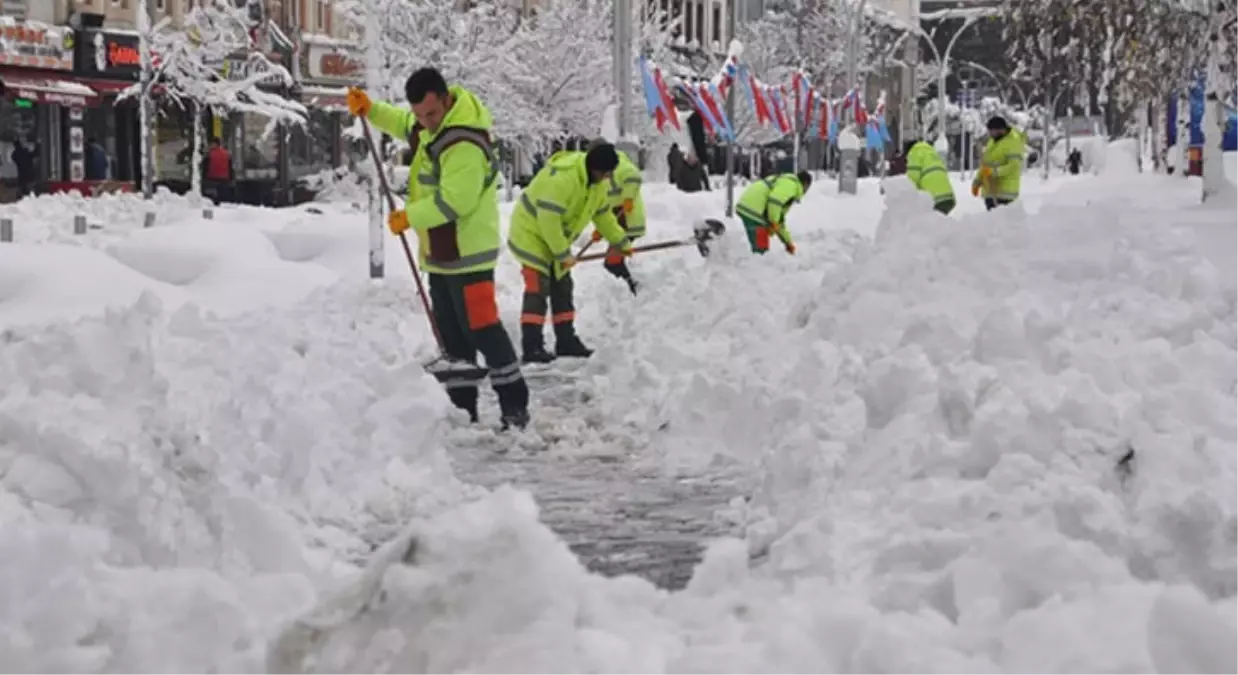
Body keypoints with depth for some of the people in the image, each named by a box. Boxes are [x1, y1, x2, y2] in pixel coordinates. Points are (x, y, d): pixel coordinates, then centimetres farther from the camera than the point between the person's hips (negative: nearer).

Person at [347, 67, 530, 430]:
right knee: (451, 333, 12)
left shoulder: (464, 145, -25)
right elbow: (406, 126, 29)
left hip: (467, 253, -10)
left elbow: (453, 202, -28)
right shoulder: (431, 122, 5)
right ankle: (462, 408, 19)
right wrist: (370, 110, 14)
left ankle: (514, 404, -1)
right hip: (440, 252, 10)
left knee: (481, 329, -9)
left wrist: (408, 218, -16)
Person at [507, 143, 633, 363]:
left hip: (557, 238, 9)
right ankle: (532, 347, -16)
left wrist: (621, 241, 12)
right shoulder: (562, 177, -34)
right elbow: (548, 219, -33)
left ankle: (566, 341, 17)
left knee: (562, 287, 11)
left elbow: (602, 213, 13)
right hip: (531, 232, -9)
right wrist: (563, 254, -26)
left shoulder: (600, 182, -4)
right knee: (538, 289, -14)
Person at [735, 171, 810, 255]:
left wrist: (788, 242, 36)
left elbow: (779, 219, 33)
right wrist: (773, 223, -15)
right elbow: (775, 201, -22)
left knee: (758, 248, 16)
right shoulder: (791, 184, -3)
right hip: (753, 211, -10)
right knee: (760, 248, -11)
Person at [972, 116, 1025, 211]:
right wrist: (978, 181, 13)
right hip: (990, 192, 9)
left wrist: (994, 172, -30)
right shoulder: (992, 141, 15)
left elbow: (1014, 166, -21)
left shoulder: (1013, 142, -11)